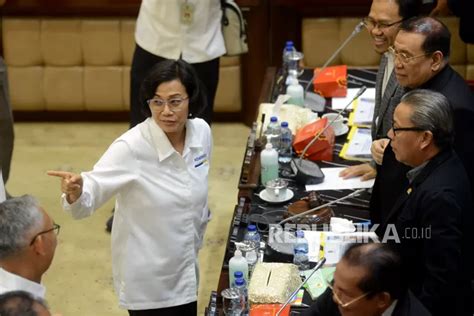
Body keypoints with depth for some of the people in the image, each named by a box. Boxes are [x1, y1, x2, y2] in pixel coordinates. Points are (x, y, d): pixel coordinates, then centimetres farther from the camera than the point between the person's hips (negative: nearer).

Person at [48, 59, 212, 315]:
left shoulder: (201, 131, -5)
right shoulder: (131, 148, -22)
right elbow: (92, 191, -29)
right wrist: (75, 192, -51)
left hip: (185, 269, 6)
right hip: (147, 279, -5)